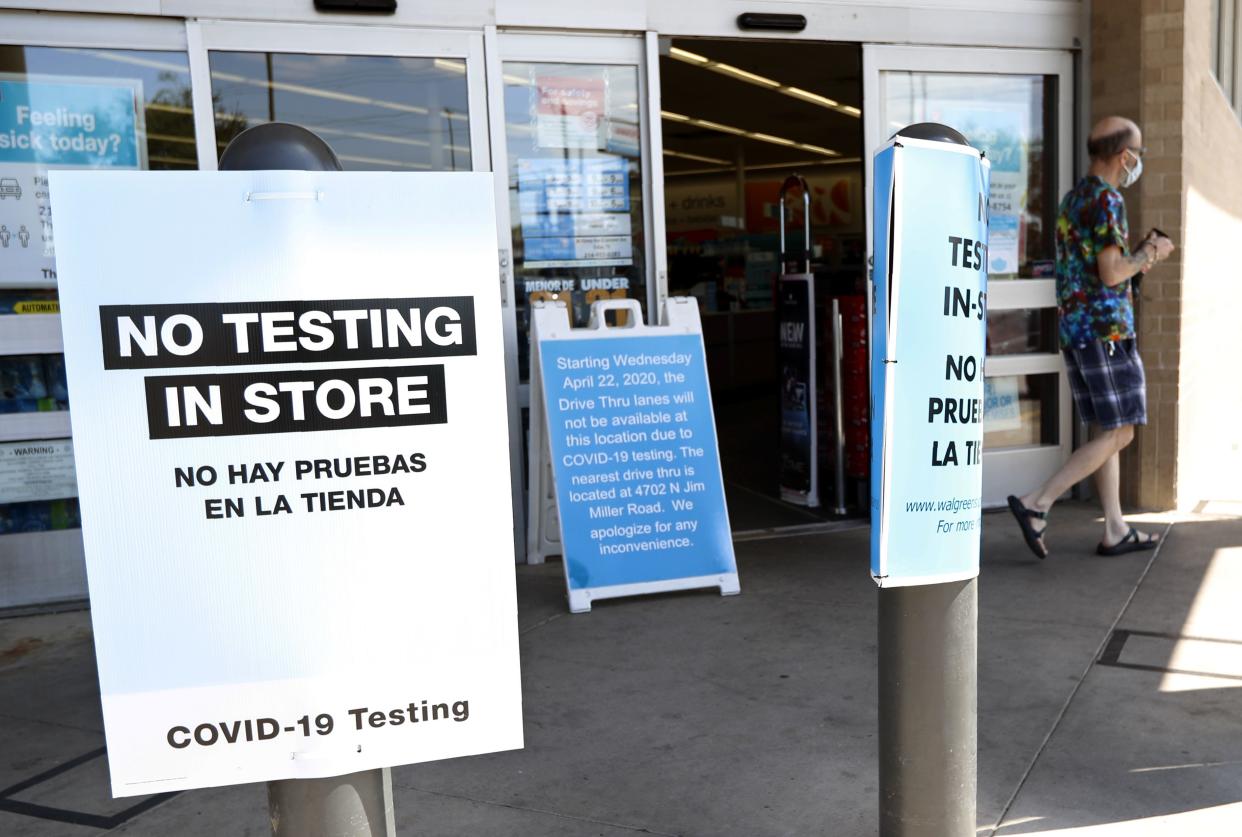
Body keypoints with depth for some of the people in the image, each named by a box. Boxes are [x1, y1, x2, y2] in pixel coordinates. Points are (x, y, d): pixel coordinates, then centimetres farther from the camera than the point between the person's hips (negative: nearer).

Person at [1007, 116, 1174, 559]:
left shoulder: (1072, 198, 16)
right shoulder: (1106, 199, -13)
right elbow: (1111, 274, -19)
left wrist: (1141, 254, 14)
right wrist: (1149, 251, -2)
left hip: (1074, 329, 9)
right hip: (1106, 330, -9)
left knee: (1105, 432, 12)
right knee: (1119, 434, -3)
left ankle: (1115, 531, 16)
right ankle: (1035, 504, -9)